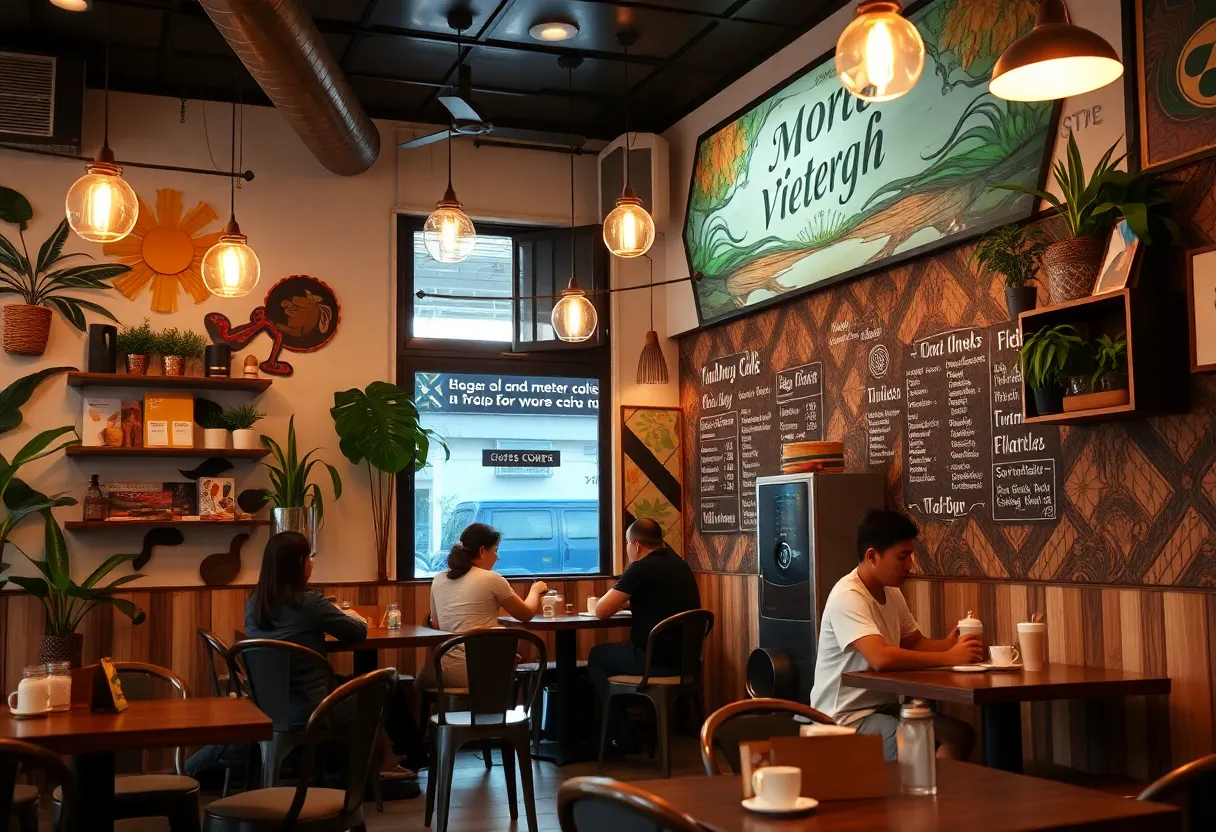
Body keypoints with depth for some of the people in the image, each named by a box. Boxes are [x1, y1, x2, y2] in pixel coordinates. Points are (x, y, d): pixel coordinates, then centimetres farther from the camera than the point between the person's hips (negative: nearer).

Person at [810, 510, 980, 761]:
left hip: (884, 707, 9)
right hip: (846, 718, -9)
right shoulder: (847, 597, -22)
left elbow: (917, 644, 15)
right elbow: (881, 658, -35)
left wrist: (950, 644, -8)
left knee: (961, 734, -4)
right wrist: (949, 657, -29)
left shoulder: (892, 593, 7)